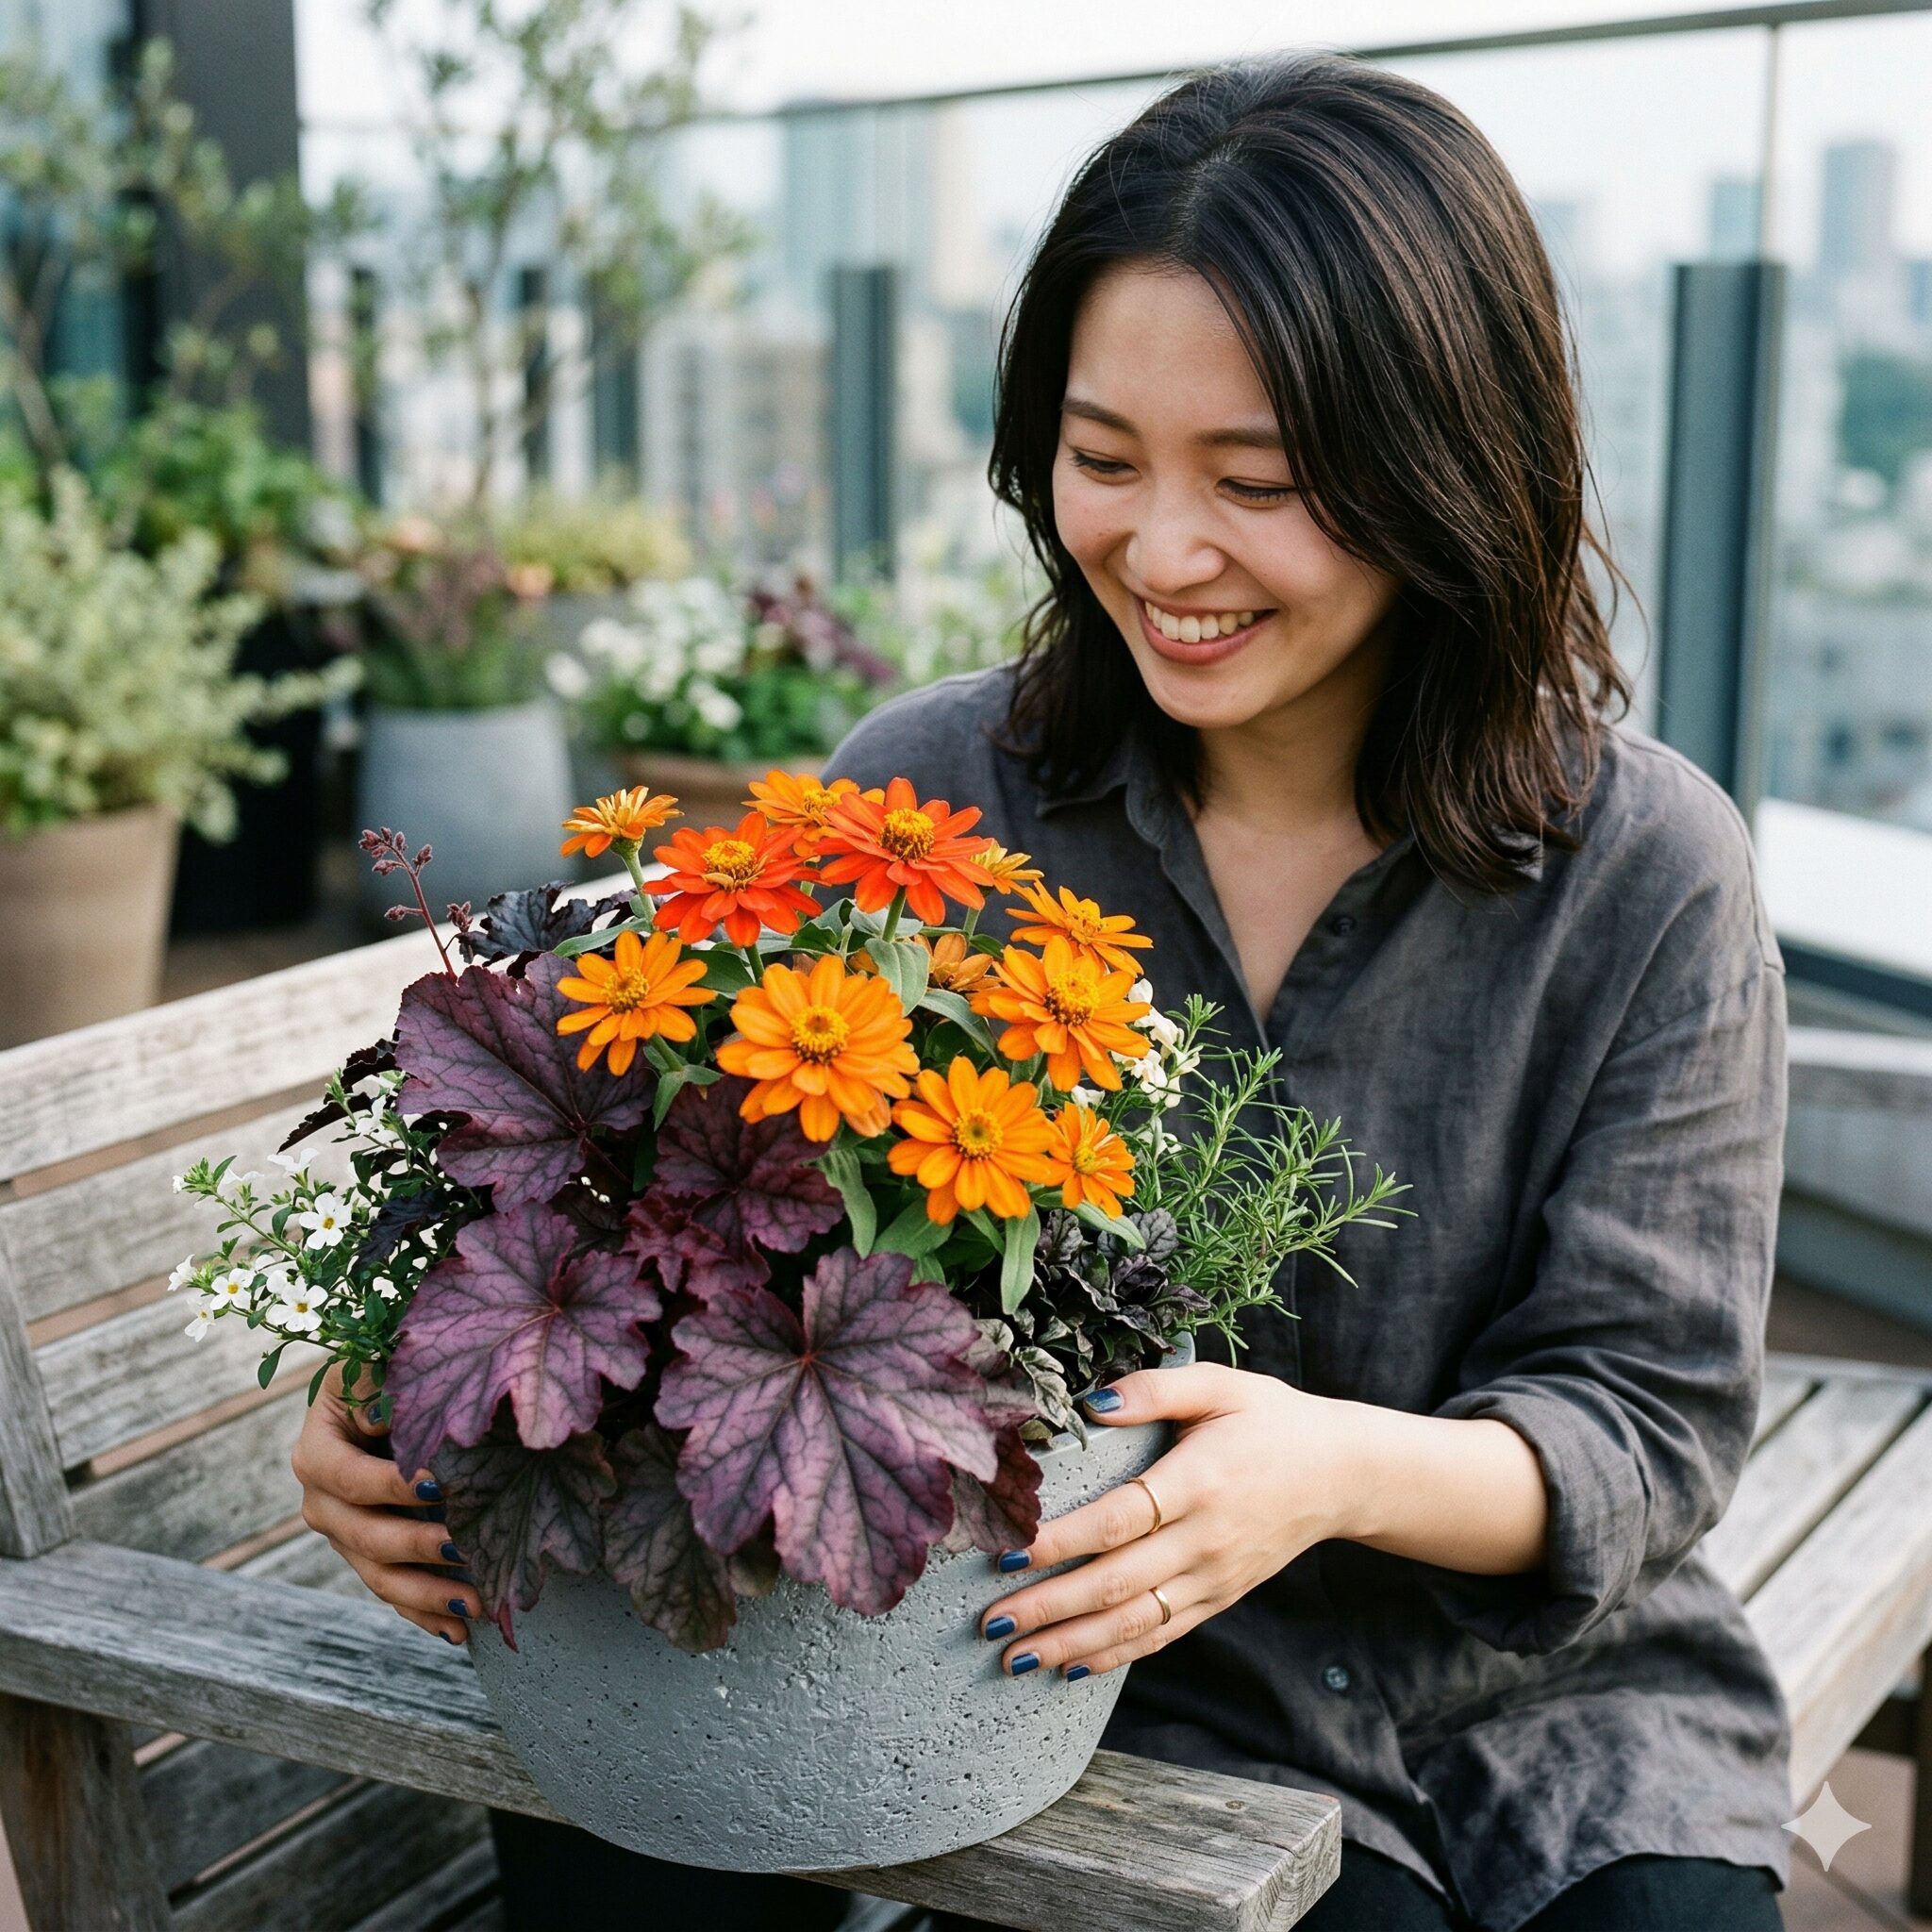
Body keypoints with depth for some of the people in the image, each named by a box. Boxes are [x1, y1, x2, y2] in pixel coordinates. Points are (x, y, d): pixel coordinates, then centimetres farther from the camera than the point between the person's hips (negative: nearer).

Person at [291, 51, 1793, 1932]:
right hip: (1134, 1712, -1)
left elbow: (1648, 1421, -7)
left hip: (1557, 1705, 1)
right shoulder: (924, 799, -6)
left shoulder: (1647, 874, -8)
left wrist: (1347, 1468, -28)